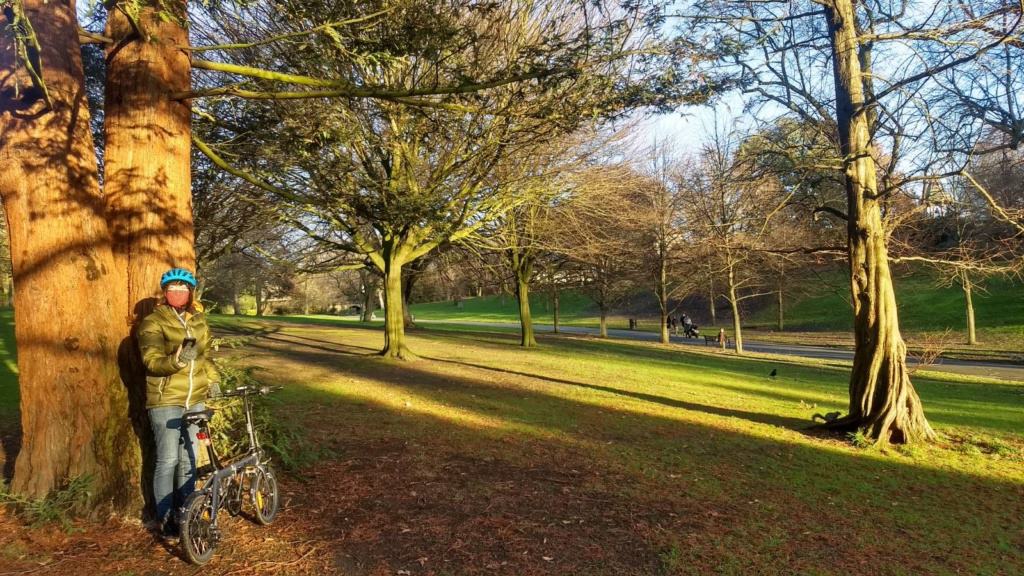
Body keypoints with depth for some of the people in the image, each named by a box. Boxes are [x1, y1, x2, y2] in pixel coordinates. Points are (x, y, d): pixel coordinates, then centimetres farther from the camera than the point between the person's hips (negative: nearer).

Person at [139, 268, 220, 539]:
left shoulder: (199, 320, 10)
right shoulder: (153, 322, -9)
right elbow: (152, 361, -18)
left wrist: (212, 377, 8)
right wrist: (177, 361, -37)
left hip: (195, 399, 6)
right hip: (165, 401, -5)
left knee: (188, 459, 13)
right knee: (168, 460, 0)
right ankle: (165, 518, 15)